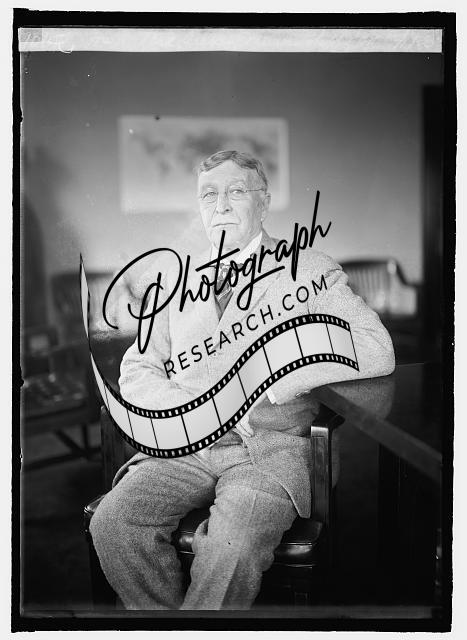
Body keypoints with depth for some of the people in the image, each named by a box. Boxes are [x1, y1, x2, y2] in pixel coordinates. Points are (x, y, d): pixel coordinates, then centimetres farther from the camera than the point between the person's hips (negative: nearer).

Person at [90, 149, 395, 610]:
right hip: (186, 447, 4)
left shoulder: (310, 271, 6)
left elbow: (375, 351, -8)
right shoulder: (178, 282, 19)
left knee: (232, 545, -31)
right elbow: (136, 370, 15)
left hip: (270, 447, -3)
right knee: (112, 521, -21)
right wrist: (191, 409, -7)